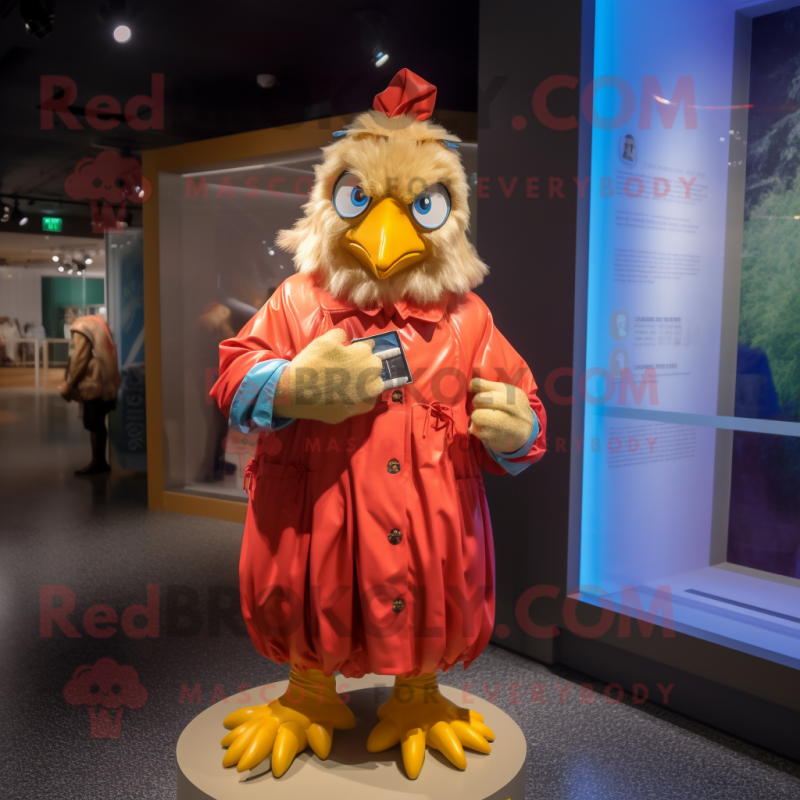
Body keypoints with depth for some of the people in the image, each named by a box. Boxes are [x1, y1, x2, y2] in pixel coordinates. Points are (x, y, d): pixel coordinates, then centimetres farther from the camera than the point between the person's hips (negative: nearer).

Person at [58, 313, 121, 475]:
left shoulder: (80, 329, -5)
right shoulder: (98, 324, 20)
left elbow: (79, 360, -13)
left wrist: (69, 385, -7)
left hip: (94, 385, -9)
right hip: (107, 384, 9)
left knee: (94, 425, -3)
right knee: (98, 424, 12)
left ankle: (97, 462, 2)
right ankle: (100, 461, 17)